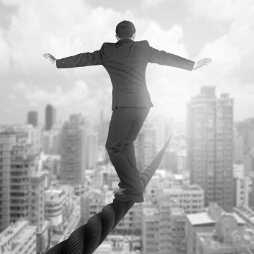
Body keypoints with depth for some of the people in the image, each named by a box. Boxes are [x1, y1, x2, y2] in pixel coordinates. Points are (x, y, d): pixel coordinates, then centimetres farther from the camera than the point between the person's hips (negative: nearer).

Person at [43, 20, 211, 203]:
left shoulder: (108, 51, 5)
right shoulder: (143, 48, 11)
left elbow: (84, 59, 10)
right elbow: (166, 57, 16)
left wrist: (57, 62, 23)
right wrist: (193, 65, 26)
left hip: (124, 105, -5)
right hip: (143, 104, 5)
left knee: (113, 147, 3)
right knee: (127, 143, 22)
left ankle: (133, 190, -3)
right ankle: (133, 182, 26)